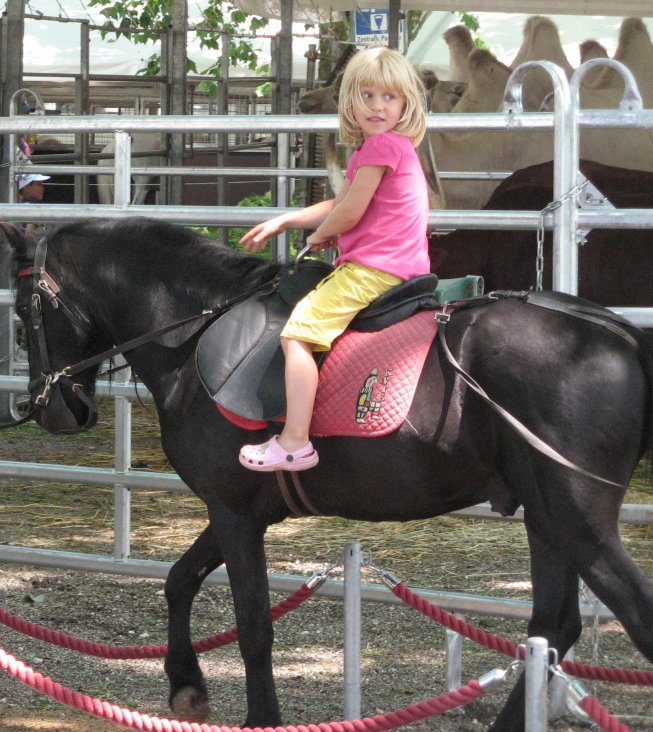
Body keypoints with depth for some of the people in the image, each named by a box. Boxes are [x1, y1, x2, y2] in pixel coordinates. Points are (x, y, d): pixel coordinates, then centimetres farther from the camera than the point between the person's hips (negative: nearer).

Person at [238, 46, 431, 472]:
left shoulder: (382, 145, -13)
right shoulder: (392, 147, 20)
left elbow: (349, 213, -15)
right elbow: (339, 205, 28)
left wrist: (320, 235, 6)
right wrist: (282, 222, 25)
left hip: (371, 270, -11)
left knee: (297, 334, -14)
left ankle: (295, 442, -19)